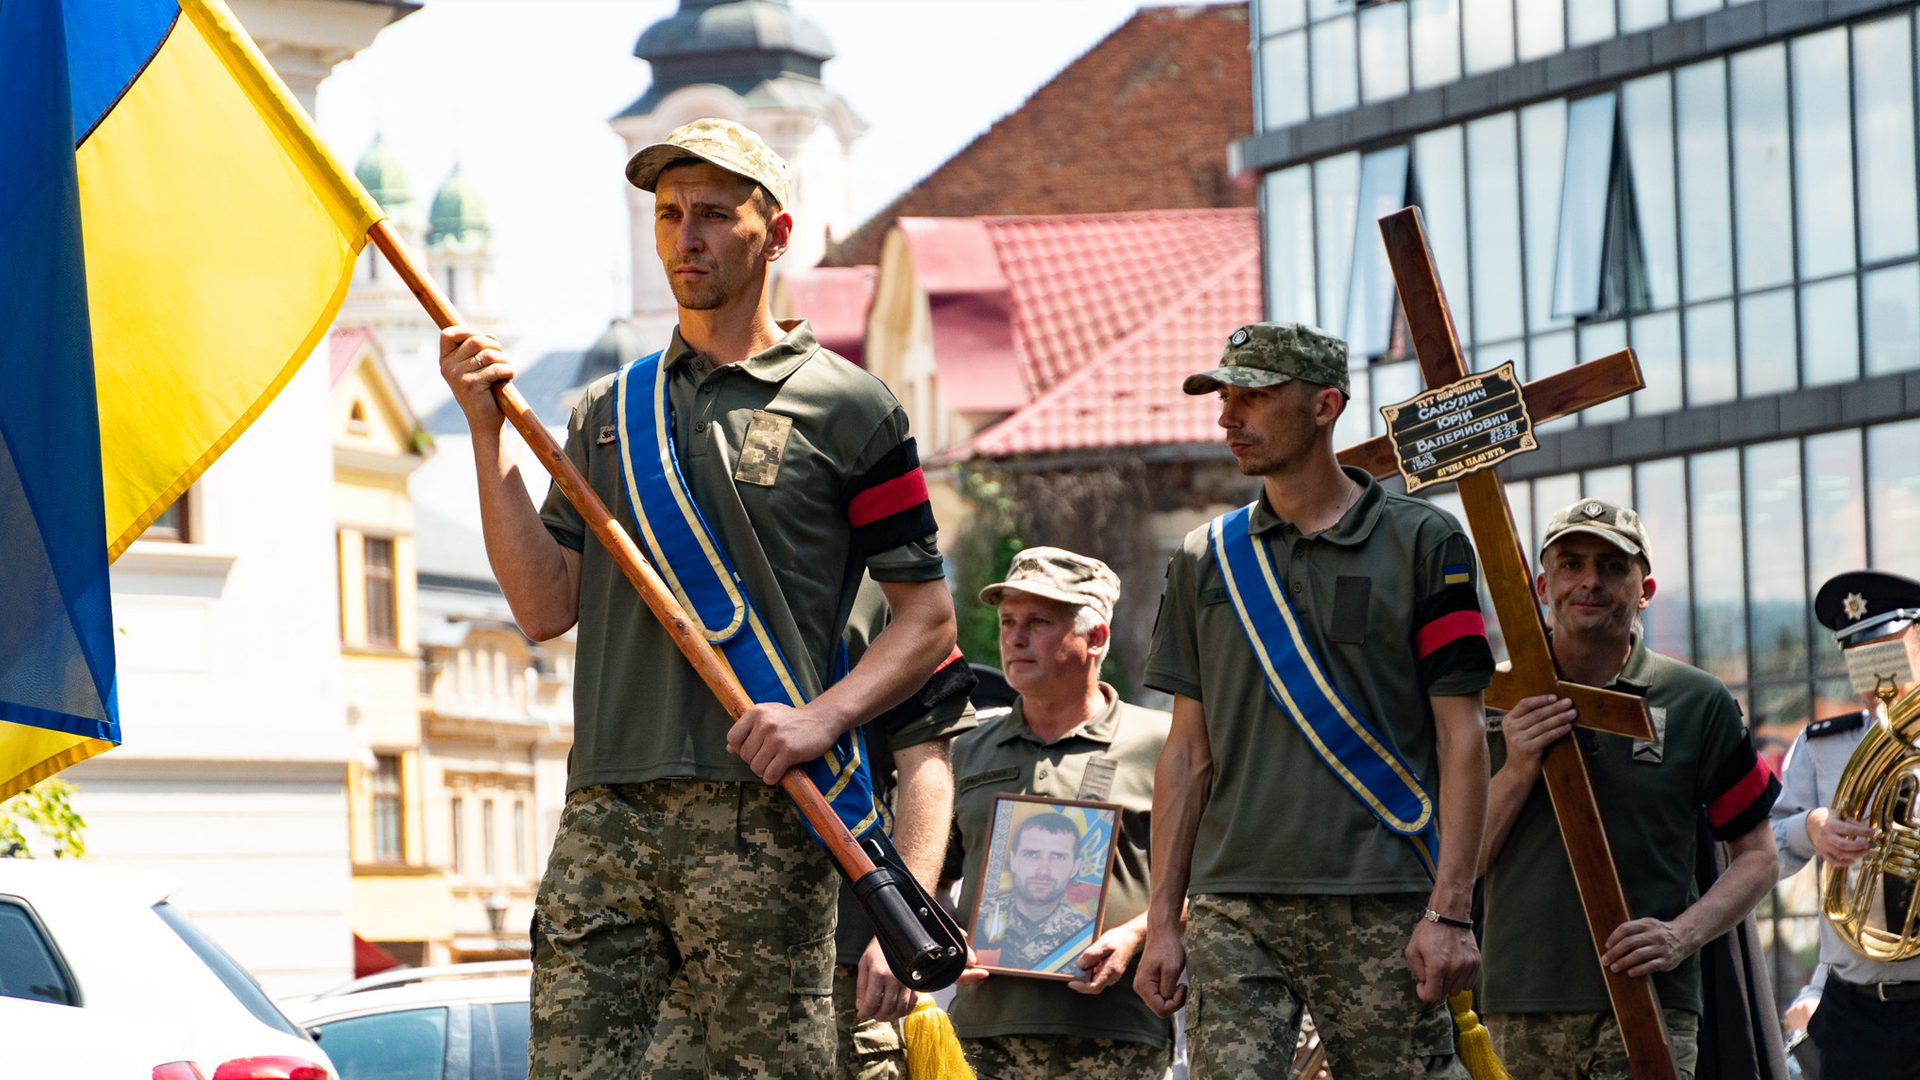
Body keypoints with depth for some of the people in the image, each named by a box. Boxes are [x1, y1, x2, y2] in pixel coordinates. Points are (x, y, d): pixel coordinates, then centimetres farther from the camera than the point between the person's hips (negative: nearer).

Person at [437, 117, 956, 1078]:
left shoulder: (845, 408, 5)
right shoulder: (608, 413, 18)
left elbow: (928, 616, 4)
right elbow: (546, 606, 11)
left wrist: (825, 717, -12)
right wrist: (487, 433, 4)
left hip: (761, 815, -4)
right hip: (605, 815, 4)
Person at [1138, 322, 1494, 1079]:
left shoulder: (1424, 542, 4)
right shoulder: (1206, 558, 15)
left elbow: (1461, 739, 0)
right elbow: (1189, 752, 16)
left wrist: (1450, 912, -9)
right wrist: (1162, 920, 9)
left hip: (1383, 911, -3)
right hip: (1234, 909, 3)